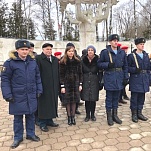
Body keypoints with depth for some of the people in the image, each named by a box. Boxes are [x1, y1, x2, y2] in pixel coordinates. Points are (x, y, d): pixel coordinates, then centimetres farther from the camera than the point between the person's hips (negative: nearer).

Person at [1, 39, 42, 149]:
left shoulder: (33, 62, 4)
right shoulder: (10, 62, -9)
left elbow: (37, 77, 10)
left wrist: (39, 90, 7)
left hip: (31, 96, 4)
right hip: (17, 96, -3)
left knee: (31, 115, 16)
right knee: (18, 117, 11)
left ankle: (30, 134, 34)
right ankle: (18, 137, 29)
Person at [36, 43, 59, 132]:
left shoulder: (55, 59, 13)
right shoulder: (38, 58, -6)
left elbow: (58, 73, 14)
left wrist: (58, 85, 10)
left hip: (54, 87, 6)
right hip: (44, 86, -6)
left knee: (52, 103, 13)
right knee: (43, 104, 2)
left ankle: (49, 120, 28)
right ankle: (42, 123, 15)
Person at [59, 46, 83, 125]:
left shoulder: (77, 61, 4)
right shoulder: (62, 62, -2)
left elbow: (80, 73, 7)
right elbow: (61, 75, -3)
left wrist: (80, 84, 1)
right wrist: (62, 86, -8)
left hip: (75, 83, 2)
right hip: (66, 83, -2)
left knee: (74, 100, 6)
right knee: (67, 101, 3)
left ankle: (73, 116, 19)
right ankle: (69, 117, 17)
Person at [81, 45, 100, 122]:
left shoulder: (97, 60, -2)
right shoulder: (83, 60, 1)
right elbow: (80, 71, 3)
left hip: (94, 82, -1)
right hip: (85, 82, 1)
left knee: (93, 99, 4)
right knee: (87, 99, 4)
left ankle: (92, 115, 21)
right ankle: (87, 115, 18)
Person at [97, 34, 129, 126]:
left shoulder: (122, 52, 8)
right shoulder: (105, 52, -4)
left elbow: (125, 66, 10)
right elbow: (99, 64, -1)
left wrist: (126, 77, 3)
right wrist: (108, 64, -18)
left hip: (119, 77, 4)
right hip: (109, 77, -4)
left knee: (116, 97, 13)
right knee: (109, 98, 4)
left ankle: (115, 115, 26)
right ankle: (109, 117, 16)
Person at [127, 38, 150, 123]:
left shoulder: (146, 55, 12)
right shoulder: (131, 56, -4)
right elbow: (127, 68, -5)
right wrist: (135, 70, -21)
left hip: (144, 79, 5)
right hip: (135, 80, -5)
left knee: (142, 97, 11)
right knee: (134, 97, 1)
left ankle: (139, 113, 24)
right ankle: (134, 114, 14)